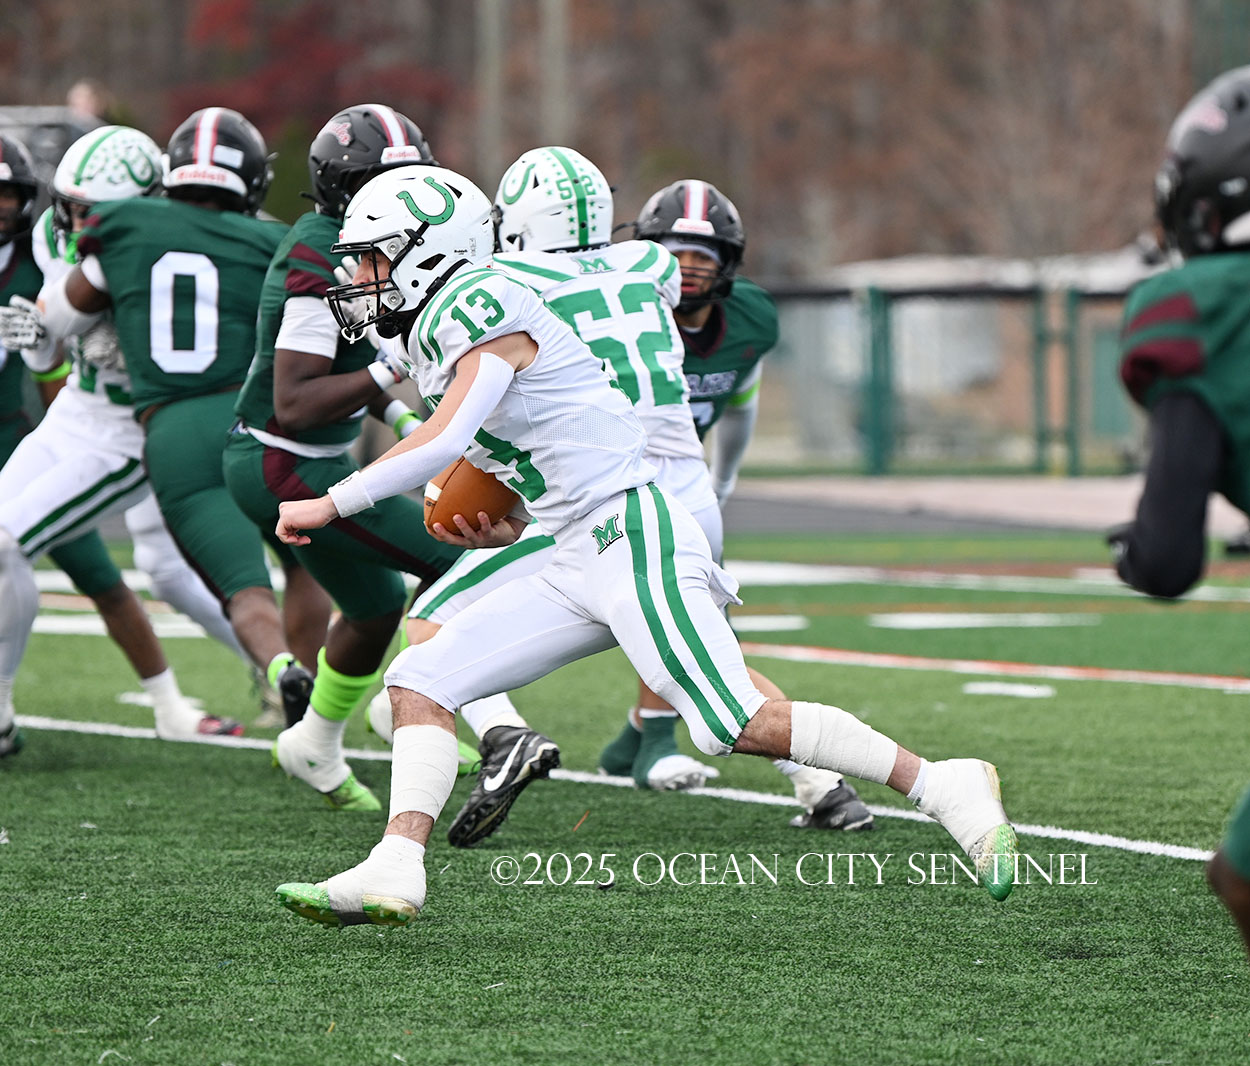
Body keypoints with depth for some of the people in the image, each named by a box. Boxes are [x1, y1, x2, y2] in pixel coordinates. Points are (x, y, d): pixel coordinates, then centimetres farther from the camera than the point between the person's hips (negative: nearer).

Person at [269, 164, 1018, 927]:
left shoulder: (482, 307, -11)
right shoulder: (443, 334, 18)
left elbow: (443, 442, -25)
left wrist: (328, 505, -19)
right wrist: (504, 534, 13)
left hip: (633, 537, -10)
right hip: (578, 562, 10)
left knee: (739, 726, -13)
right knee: (421, 683, 0)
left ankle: (946, 786, -5)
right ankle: (396, 874, -7)